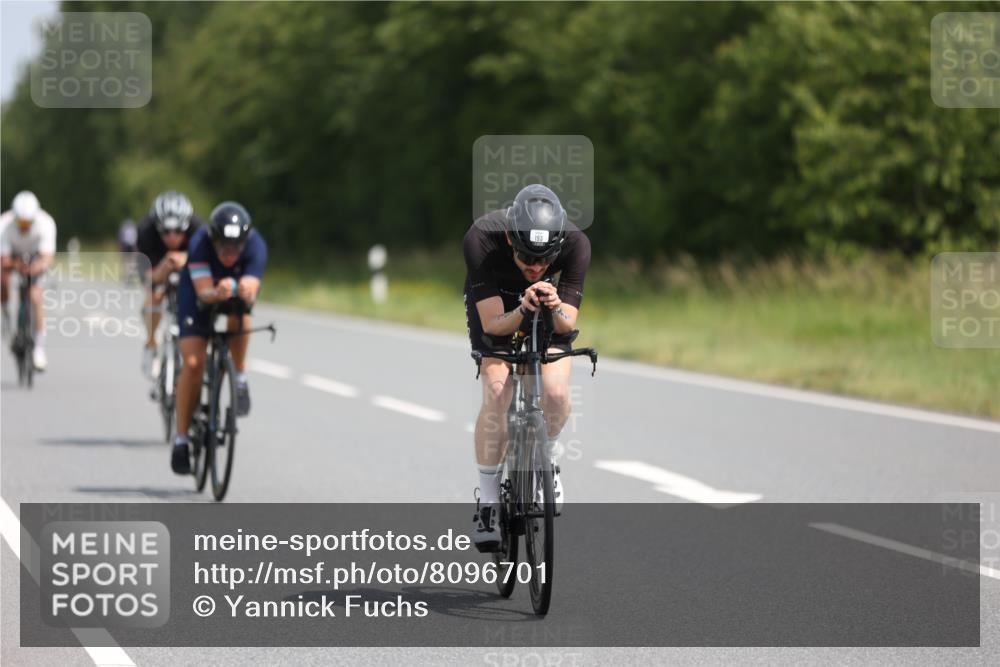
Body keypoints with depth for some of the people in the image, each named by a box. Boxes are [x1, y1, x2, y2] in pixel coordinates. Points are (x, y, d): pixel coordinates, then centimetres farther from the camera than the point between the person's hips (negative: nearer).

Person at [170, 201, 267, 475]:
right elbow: (203, 292, -41)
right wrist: (217, 293, -63)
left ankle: (240, 378, -12)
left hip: (236, 297, 1)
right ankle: (181, 438, -5)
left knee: (238, 317, -36)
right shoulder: (200, 244, -34)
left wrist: (246, 292, -63)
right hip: (200, 294, -1)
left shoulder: (256, 246, -31)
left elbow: (251, 291, -40)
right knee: (193, 363, -16)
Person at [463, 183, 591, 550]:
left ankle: (547, 459, 12)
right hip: (494, 306, -1)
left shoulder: (576, 244, -34)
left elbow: (568, 323, -29)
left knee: (557, 393, -21)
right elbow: (493, 324, -35)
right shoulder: (481, 239, -38)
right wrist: (522, 312, -56)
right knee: (496, 393, -22)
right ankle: (487, 500, -10)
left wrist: (556, 310, -51)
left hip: (550, 308, 1)